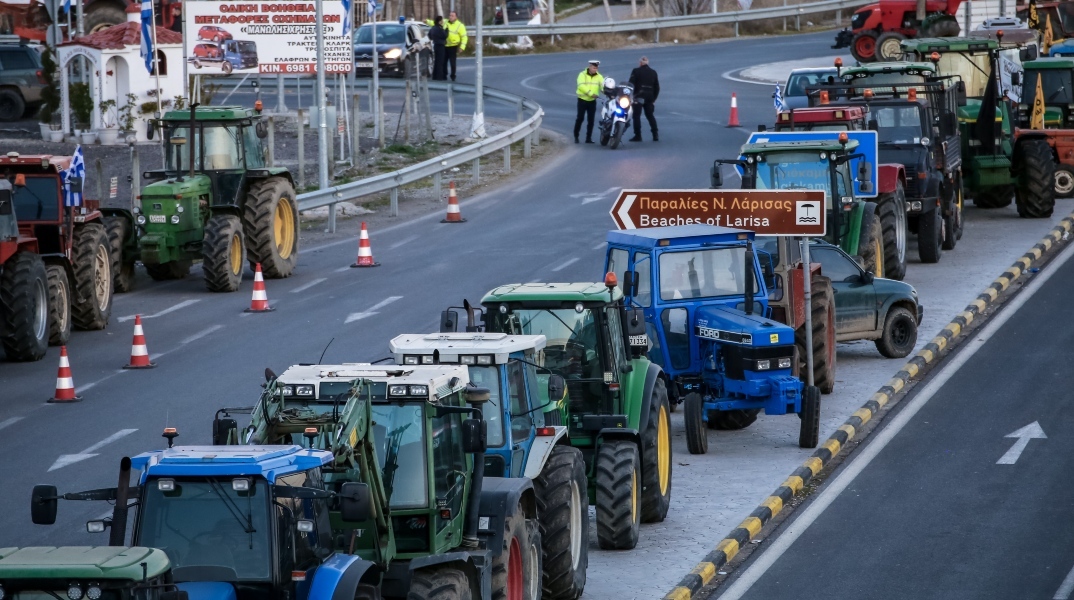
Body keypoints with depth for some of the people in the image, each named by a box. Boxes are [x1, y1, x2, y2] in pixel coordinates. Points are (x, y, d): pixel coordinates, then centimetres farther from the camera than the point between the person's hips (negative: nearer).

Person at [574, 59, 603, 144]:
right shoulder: (582, 75, -8)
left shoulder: (599, 76, 3)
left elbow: (603, 86, -10)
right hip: (582, 99, -3)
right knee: (580, 118, -6)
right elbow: (581, 86, -22)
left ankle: (588, 138, 9)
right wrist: (590, 93, -33)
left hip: (592, 101, 3)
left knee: (591, 120, 3)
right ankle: (576, 136, 5)